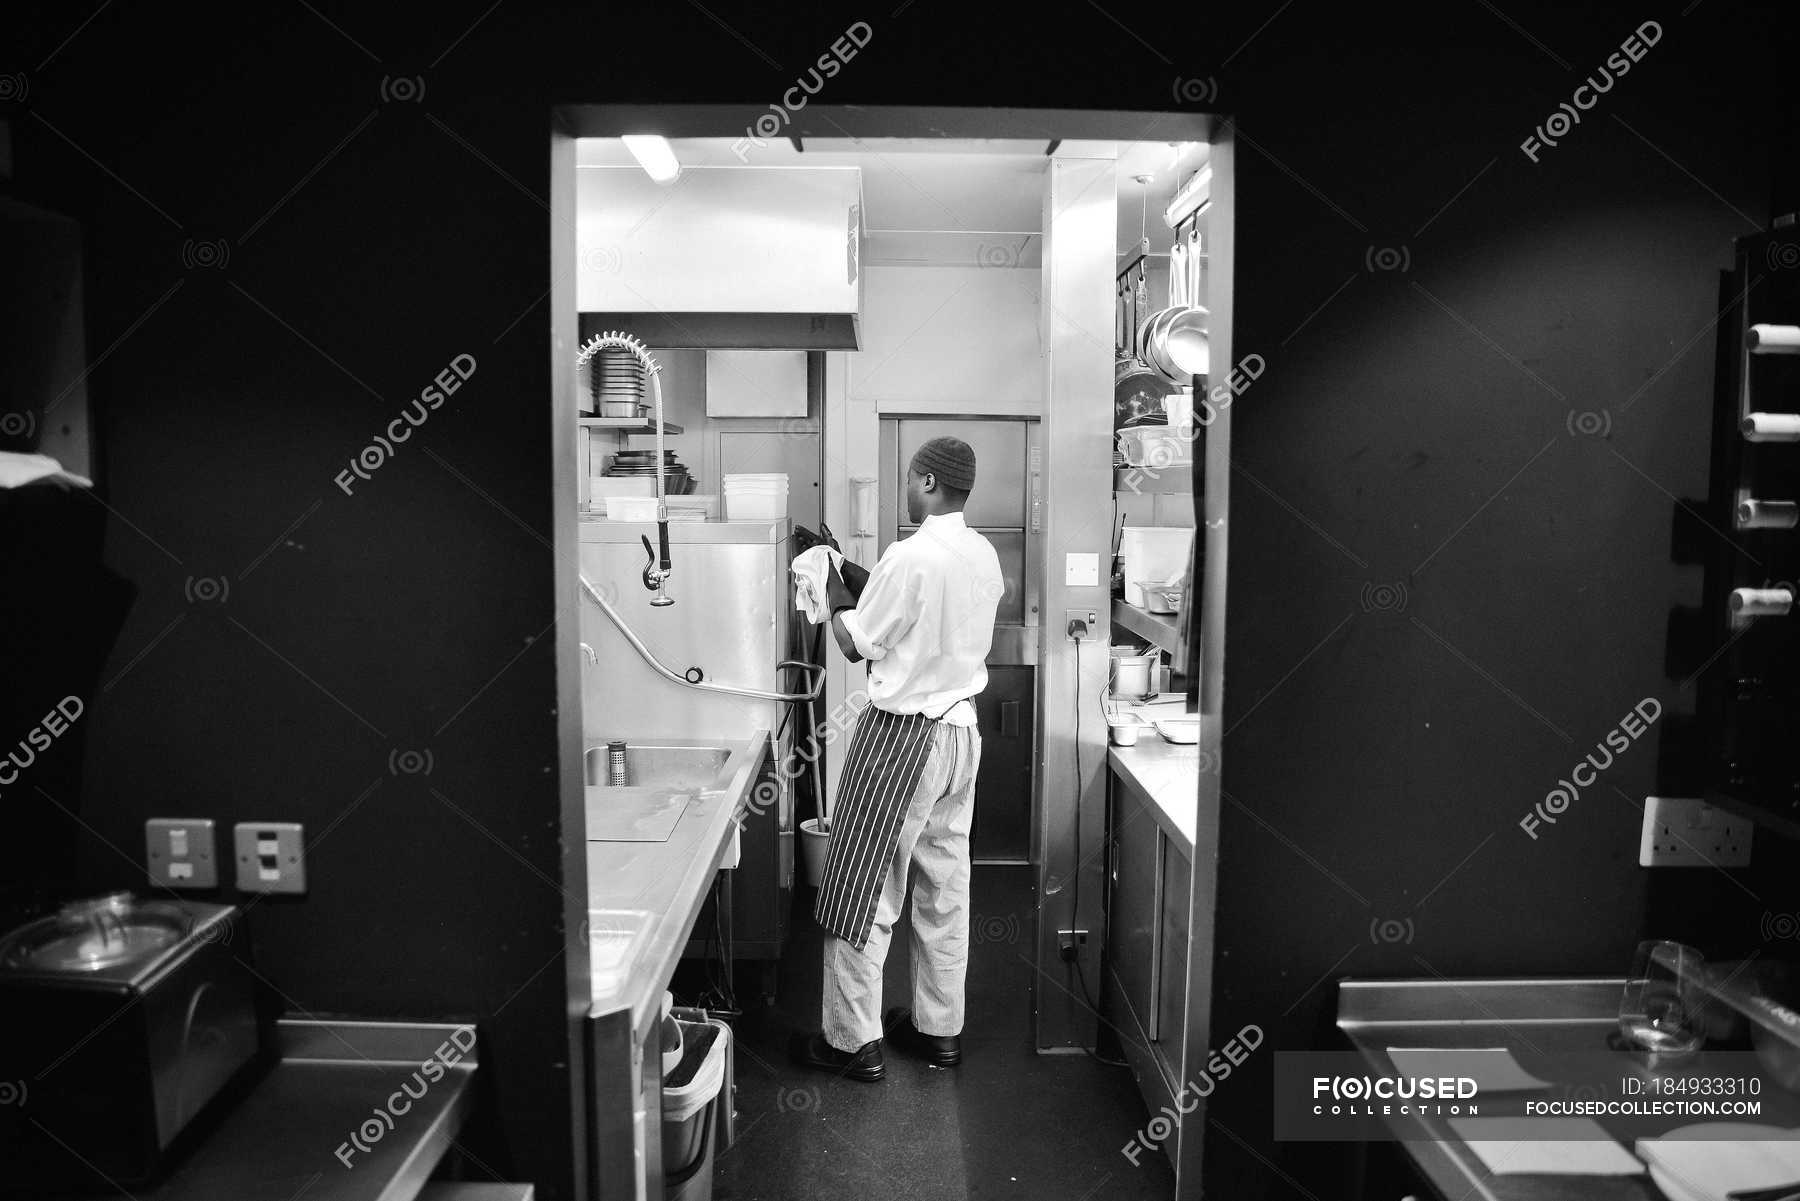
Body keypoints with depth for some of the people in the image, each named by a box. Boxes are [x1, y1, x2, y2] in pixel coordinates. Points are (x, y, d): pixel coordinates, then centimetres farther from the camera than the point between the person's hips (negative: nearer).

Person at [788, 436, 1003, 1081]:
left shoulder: (909, 557, -20)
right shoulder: (985, 555, 4)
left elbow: (855, 643, -12)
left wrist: (837, 598, 7)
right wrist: (865, 586, 14)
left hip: (902, 734, -8)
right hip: (962, 729, 8)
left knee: (864, 888, 4)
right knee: (946, 885, 15)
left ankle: (852, 1041, 14)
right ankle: (939, 1028, 27)